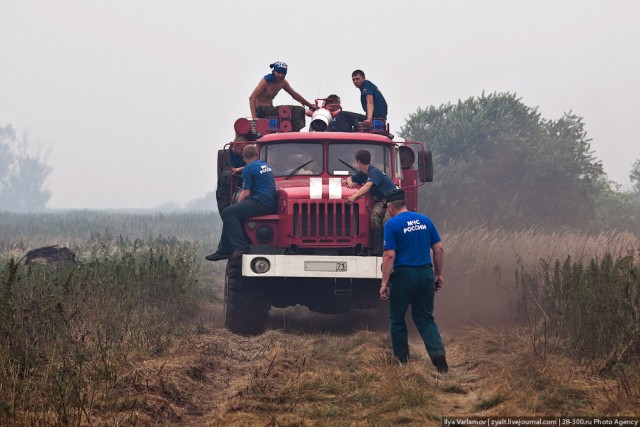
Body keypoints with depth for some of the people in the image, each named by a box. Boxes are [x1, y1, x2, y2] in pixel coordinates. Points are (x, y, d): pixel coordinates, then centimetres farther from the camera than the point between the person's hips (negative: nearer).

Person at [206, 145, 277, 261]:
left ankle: (241, 247, -22)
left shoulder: (248, 169, -6)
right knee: (231, 215, 16)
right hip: (270, 204, 10)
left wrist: (238, 204, 6)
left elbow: (246, 193, -9)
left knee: (228, 213, -15)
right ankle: (223, 250, 15)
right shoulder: (265, 165, 21)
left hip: (260, 203, -10)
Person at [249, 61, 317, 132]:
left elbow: (295, 95, 18)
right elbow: (252, 97, -25)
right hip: (261, 109, -9)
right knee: (293, 110, -23)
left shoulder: (283, 82, 4)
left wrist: (310, 105, 21)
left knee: (300, 110, 2)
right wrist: (254, 116, -37)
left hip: (269, 109, 9)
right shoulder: (266, 80, -17)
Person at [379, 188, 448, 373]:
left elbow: (389, 256, -14)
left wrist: (384, 283, -12)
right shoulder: (425, 220, 7)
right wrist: (438, 275, 17)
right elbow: (439, 249, 8)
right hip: (425, 274, 4)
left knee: (397, 320, 12)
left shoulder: (392, 224, -8)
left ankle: (401, 360, 16)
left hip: (403, 275, -4)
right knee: (425, 319, 10)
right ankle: (438, 352, -11)